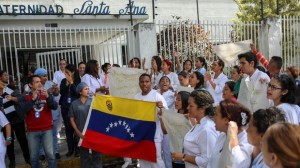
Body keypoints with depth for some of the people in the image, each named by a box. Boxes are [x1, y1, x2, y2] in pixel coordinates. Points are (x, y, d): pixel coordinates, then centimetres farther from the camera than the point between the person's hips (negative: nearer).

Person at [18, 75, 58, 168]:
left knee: (50, 154, -2)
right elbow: (23, 110, -14)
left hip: (47, 130, 0)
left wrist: (47, 96, -23)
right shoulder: (24, 97, 3)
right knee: (34, 157, 7)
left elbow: (55, 107, -8)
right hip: (32, 131, 0)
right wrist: (33, 99, -21)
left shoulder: (47, 95, 7)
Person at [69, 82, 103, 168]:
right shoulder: (74, 104, 0)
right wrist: (78, 132, -3)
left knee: (96, 153, 7)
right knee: (84, 155, 10)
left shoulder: (93, 101, 2)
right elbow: (72, 119, 3)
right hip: (82, 133, 0)